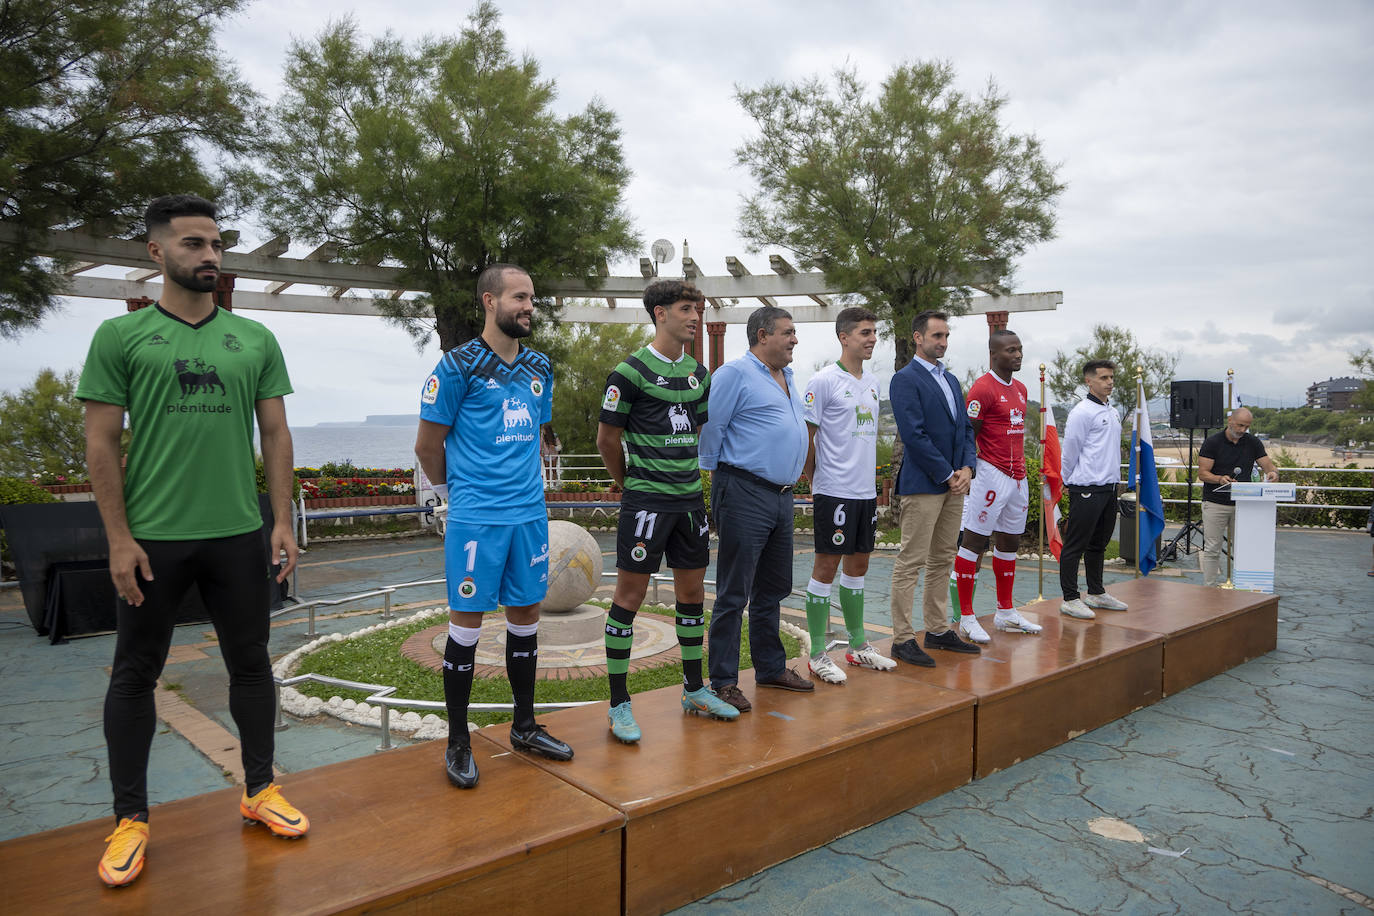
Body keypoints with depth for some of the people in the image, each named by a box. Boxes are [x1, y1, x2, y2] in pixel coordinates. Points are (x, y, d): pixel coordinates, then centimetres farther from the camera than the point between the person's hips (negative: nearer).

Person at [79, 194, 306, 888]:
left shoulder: (255, 339, 6)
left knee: (250, 665, 11)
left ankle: (259, 791, 28)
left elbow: (275, 434, 7)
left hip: (238, 536, 2)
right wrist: (119, 538, -8)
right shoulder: (121, 336, -1)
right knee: (135, 675, 9)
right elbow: (101, 445, -3)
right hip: (151, 539, -2)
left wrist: (282, 521, 1)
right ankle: (131, 818, 25)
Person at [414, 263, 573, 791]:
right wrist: (454, 491, 10)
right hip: (475, 517, -6)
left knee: (525, 615, 12)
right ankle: (458, 742, 16)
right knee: (467, 621, 1)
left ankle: (524, 727, 27)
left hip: (529, 513, 6)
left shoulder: (539, 368, 11)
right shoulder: (459, 365, -8)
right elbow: (428, 445, -2)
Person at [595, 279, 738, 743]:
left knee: (692, 592, 13)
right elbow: (607, 439, -5)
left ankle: (695, 690, 28)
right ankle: (619, 705, 9)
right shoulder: (631, 371, -10)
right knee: (630, 595, -1)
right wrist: (631, 483, 5)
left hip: (690, 497, 7)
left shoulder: (698, 373, 11)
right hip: (646, 501, -7)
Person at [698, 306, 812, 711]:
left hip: (782, 495, 9)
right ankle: (723, 681, 4)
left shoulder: (787, 378, 19)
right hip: (745, 494, -9)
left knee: (773, 589, 17)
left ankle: (771, 668, 30)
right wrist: (717, 476, -7)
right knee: (734, 594, -4)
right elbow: (710, 427, -13)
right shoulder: (735, 373, -9)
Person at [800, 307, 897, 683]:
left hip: (866, 491, 8)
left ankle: (858, 645, 27)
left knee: (858, 565, 15)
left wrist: (869, 478, 15)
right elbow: (805, 437, -9)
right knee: (826, 567, -2)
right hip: (834, 492, -7)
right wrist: (815, 481, -5)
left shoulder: (872, 382, 14)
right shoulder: (824, 381, -10)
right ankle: (817, 654, 7)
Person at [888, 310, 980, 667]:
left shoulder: (951, 379, 18)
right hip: (922, 485, -8)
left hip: (954, 483, 9)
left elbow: (965, 427, 17)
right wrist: (947, 475, -13)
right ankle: (903, 640, 1)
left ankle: (938, 631, 24)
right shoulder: (905, 379, -8)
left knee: (942, 561, 14)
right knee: (910, 564, -4)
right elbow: (913, 435, -16)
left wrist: (966, 469, 0)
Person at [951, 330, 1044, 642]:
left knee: (1009, 543, 14)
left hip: (1017, 477, 9)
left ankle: (1006, 613, 24)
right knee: (973, 542, -4)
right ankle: (966, 618, 1)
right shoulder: (982, 389, -11)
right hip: (992, 475, -9)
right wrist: (969, 476, -15)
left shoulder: (1020, 389, 16)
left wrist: (1023, 474, 20)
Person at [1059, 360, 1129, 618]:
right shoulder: (1082, 412, -11)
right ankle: (1070, 599, 0)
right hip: (1086, 490, -9)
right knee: (1075, 546, -4)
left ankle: (1096, 594, 26)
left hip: (1109, 488, 9)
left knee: (1099, 544, 16)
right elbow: (1069, 452, -8)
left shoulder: (1113, 412, 16)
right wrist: (1069, 484, -1)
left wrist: (1114, 481, 18)